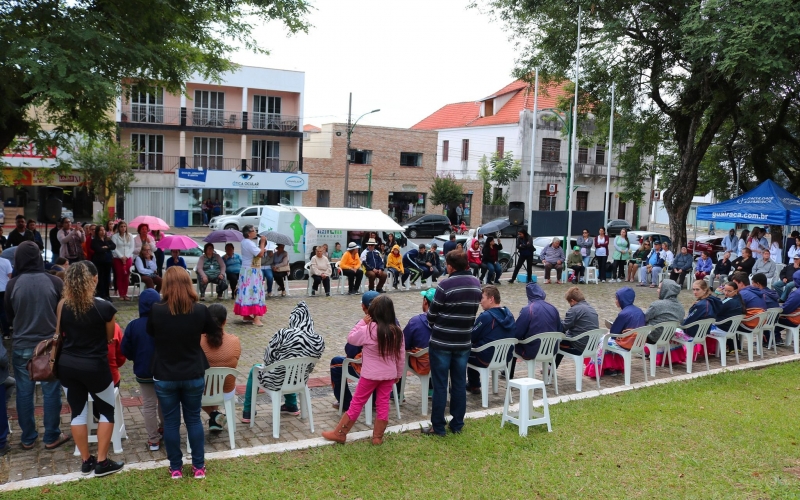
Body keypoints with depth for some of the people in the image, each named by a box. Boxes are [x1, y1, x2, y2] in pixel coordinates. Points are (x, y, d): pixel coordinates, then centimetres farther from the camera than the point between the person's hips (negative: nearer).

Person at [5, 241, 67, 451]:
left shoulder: (12, 284, -8)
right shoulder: (54, 282, -10)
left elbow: (9, 317, 7)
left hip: (21, 346, 1)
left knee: (24, 392, 12)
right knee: (51, 391, 9)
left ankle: (27, 438, 22)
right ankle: (51, 437, 17)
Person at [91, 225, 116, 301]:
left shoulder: (108, 239, 14)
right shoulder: (94, 241, -2)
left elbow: (114, 246, 0)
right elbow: (98, 250, -15)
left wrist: (106, 247, -13)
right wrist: (107, 249, -2)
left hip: (108, 260, 5)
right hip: (99, 261, -5)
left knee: (107, 278, 8)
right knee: (100, 279, -6)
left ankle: (106, 295, 15)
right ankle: (101, 295, -2)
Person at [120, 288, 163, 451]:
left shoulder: (133, 325, -13)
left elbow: (125, 350, -7)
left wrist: (138, 359, 12)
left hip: (143, 372, 0)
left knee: (149, 405, 10)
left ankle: (153, 439, 14)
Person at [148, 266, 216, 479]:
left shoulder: (156, 310, -15)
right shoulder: (200, 310, -13)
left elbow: (151, 334, 4)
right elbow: (211, 329, 8)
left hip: (165, 376, -1)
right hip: (193, 375, 1)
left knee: (171, 422, 13)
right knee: (194, 419, 15)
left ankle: (175, 468, 23)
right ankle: (199, 466, 22)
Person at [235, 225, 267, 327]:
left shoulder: (245, 242, 13)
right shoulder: (249, 243, -20)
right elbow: (260, 254, -25)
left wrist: (261, 245, 3)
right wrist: (262, 243, -14)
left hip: (247, 271, 10)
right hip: (251, 271, -10)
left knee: (247, 292, 12)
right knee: (254, 292, -10)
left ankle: (246, 315, 18)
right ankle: (256, 318, -12)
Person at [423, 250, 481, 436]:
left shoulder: (445, 285, -17)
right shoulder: (476, 284, 2)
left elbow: (432, 316, -7)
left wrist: (435, 326, 14)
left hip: (441, 342, -5)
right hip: (464, 342, 5)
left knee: (440, 385, 3)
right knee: (459, 384, 13)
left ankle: (438, 427, 10)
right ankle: (457, 425, 21)